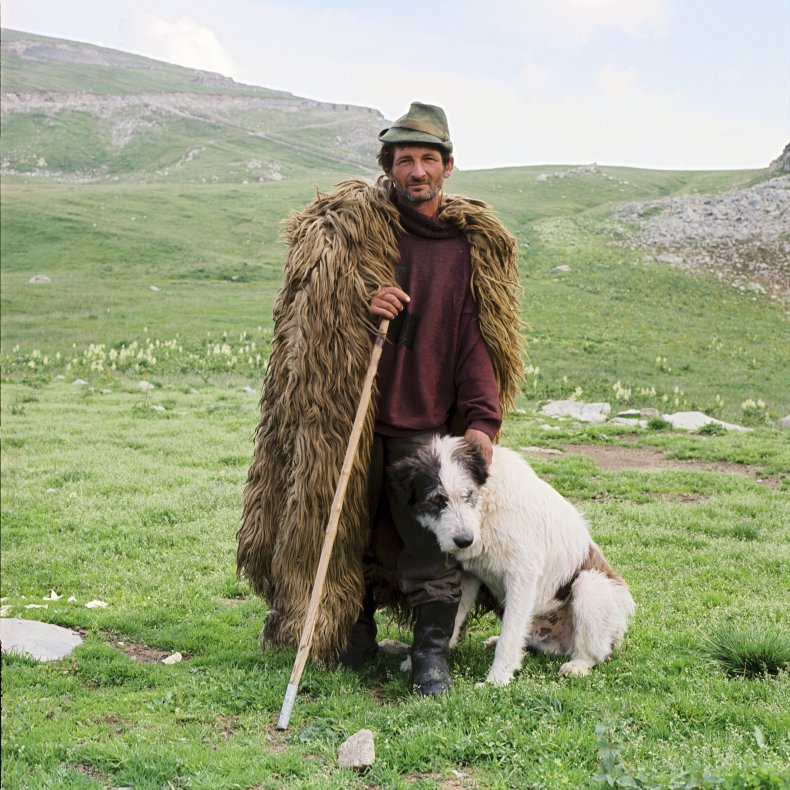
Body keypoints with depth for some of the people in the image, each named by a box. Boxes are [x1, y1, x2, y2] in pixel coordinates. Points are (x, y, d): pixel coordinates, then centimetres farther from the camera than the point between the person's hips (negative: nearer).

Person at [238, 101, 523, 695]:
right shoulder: (346, 227, 1)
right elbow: (304, 307, 7)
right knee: (348, 532, 10)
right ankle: (353, 639, 28)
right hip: (346, 418, 0)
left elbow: (476, 337, 5)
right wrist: (358, 304, -14)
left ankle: (432, 652, 14)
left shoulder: (473, 244, 7)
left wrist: (481, 418, -7)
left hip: (425, 425, 1)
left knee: (432, 544, 0)